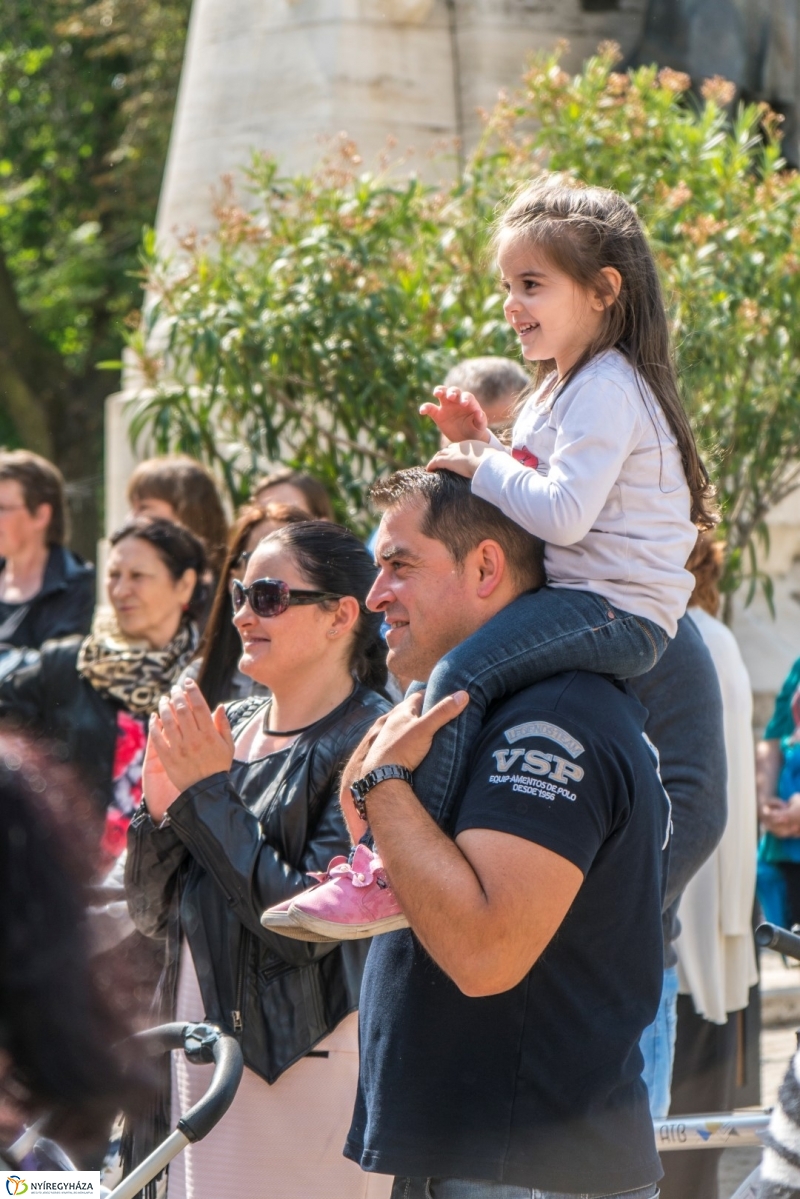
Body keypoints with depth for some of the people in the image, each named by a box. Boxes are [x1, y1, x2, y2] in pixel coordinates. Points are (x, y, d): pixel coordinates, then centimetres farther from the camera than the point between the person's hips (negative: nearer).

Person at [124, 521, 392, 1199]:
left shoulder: (371, 742, -11)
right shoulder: (232, 726, 10)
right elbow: (154, 912, 11)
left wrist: (208, 792, -16)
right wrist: (161, 805, -7)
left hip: (306, 1061, -7)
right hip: (202, 1057, 7)